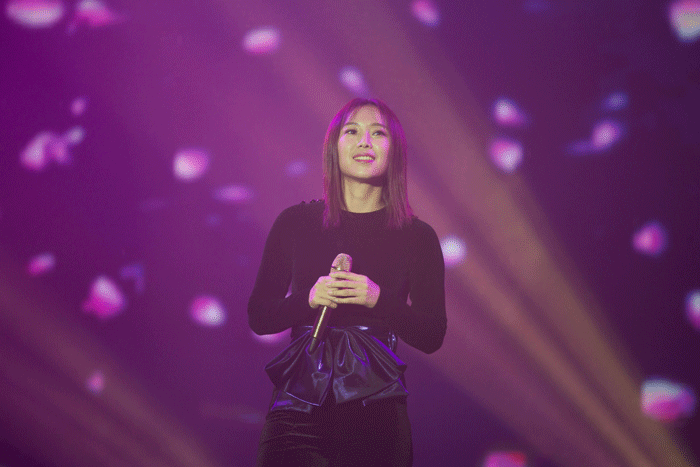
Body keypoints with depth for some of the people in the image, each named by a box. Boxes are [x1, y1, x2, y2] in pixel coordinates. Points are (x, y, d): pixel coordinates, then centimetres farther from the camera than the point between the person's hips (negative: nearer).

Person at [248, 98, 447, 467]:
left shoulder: (417, 237, 4)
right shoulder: (295, 222, 6)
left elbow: (432, 337, 2)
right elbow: (258, 318, 7)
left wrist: (379, 300, -14)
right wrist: (309, 299, -11)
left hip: (376, 416, 0)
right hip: (299, 406, 0)